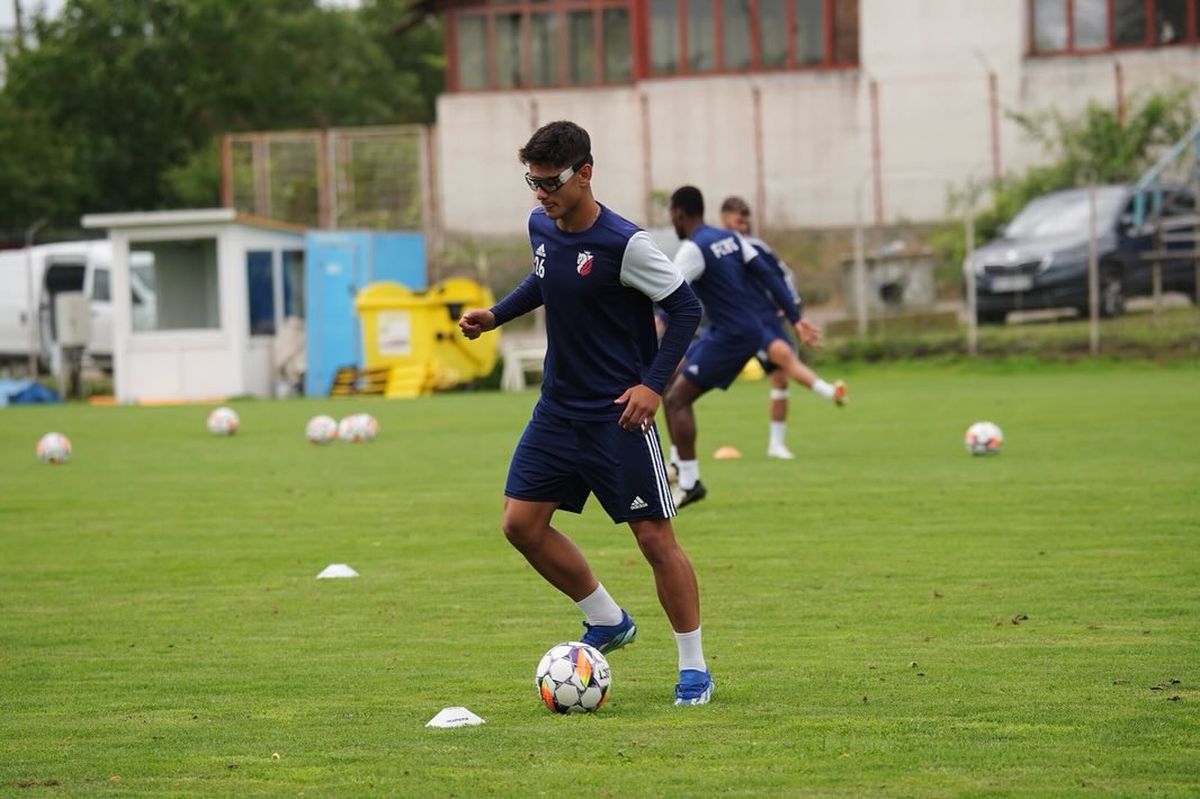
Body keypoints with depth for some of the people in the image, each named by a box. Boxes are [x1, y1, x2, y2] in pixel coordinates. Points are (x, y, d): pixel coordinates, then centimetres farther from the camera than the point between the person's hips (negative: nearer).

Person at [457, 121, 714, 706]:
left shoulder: (624, 244, -19)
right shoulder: (540, 226, 2)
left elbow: (686, 308, -13)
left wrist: (653, 384, -20)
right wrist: (494, 316, 9)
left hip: (617, 416, -7)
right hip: (557, 410, 7)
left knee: (655, 537, -5)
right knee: (521, 523, 3)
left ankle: (693, 668, 8)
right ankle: (607, 621, 23)